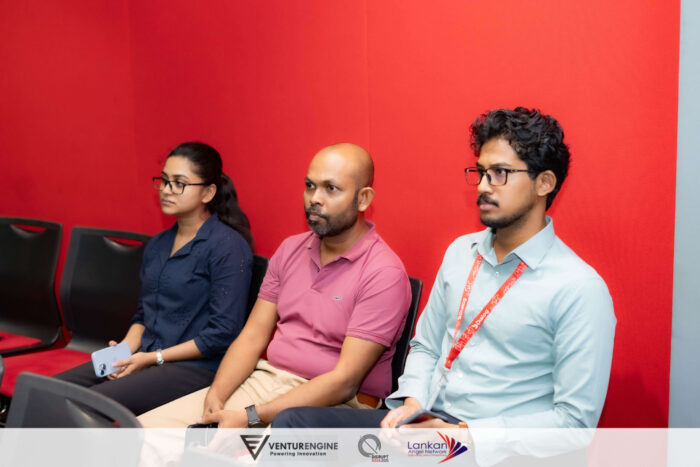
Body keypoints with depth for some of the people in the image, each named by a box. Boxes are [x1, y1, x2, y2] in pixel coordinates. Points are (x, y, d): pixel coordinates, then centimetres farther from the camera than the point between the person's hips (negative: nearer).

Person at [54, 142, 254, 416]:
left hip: (196, 368, -8)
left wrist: (153, 357, -13)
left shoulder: (228, 246, -11)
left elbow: (223, 333, -15)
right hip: (143, 358, 8)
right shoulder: (158, 245, 16)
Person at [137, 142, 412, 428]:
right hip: (265, 381, 6)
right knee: (143, 428, -6)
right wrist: (216, 395, -10)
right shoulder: (290, 250, 10)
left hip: (331, 405, -6)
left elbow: (344, 381, -17)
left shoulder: (384, 273, -13)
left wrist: (251, 417, -21)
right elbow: (252, 336, 8)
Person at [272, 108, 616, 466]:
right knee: (294, 422, -12)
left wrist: (466, 436, -17)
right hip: (426, 419, 7)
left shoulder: (580, 290, -11)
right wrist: (412, 403, -3)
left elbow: (576, 418, -12)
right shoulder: (460, 252, 10)